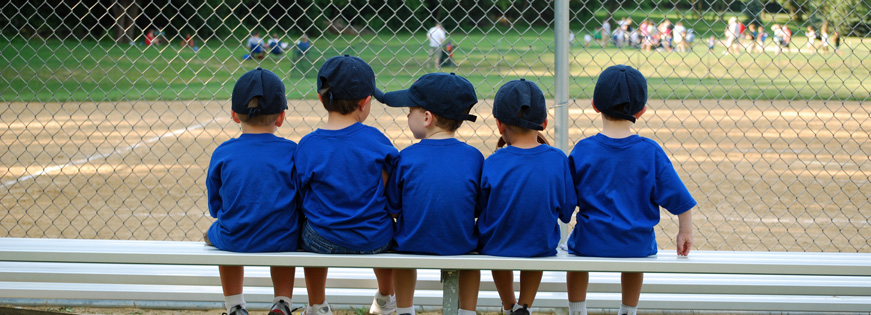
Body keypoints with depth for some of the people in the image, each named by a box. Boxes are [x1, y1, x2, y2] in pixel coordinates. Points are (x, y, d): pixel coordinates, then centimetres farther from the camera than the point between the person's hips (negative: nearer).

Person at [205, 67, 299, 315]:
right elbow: (301, 203, 0)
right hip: (283, 243, 1)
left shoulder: (223, 153, -9)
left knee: (212, 235, 36)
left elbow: (216, 207, 1)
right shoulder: (292, 152, -8)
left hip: (235, 243, -1)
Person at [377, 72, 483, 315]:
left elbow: (392, 209, -7)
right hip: (461, 247, 1)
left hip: (414, 247, -1)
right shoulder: (474, 157, -11)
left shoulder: (407, 158, -16)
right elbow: (479, 209, -2)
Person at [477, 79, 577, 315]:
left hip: (496, 248, -1)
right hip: (543, 247, 1)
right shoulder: (558, 160, -15)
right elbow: (566, 213, -5)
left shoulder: (492, 164, -20)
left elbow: (478, 209, -7)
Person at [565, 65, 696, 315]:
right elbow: (678, 197, -6)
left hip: (592, 244, -1)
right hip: (638, 247, 1)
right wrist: (685, 232, 8)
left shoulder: (582, 151, -11)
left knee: (573, 247, 34)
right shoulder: (650, 151, -11)